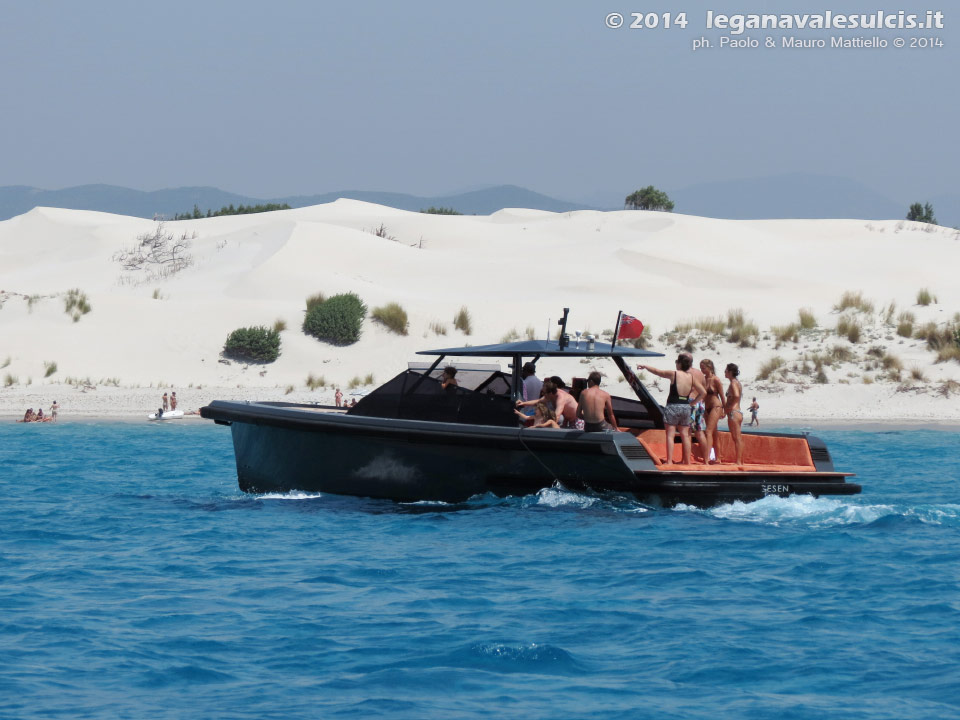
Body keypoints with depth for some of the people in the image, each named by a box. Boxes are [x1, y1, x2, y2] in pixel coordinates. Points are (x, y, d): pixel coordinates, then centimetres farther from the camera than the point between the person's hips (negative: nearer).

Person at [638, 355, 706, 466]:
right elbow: (703, 392, 4)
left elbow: (657, 372, 3)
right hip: (686, 407, 4)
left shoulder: (673, 374, -8)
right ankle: (687, 461, 12)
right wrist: (693, 402, 15)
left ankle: (669, 461, -9)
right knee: (685, 435, 10)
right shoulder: (692, 378, 3)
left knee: (670, 435, -3)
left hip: (673, 407, -4)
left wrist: (645, 366, 19)